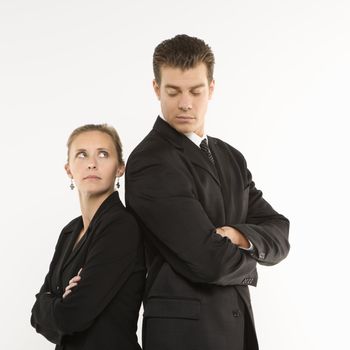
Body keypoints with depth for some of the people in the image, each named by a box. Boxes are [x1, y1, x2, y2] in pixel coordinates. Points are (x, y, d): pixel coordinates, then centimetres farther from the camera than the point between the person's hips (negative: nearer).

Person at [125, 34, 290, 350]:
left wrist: (238, 236, -17)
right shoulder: (148, 163, -16)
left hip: (238, 324, 7)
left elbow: (278, 237, 3)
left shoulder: (231, 158, 10)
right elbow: (211, 261, -22)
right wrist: (246, 262, -2)